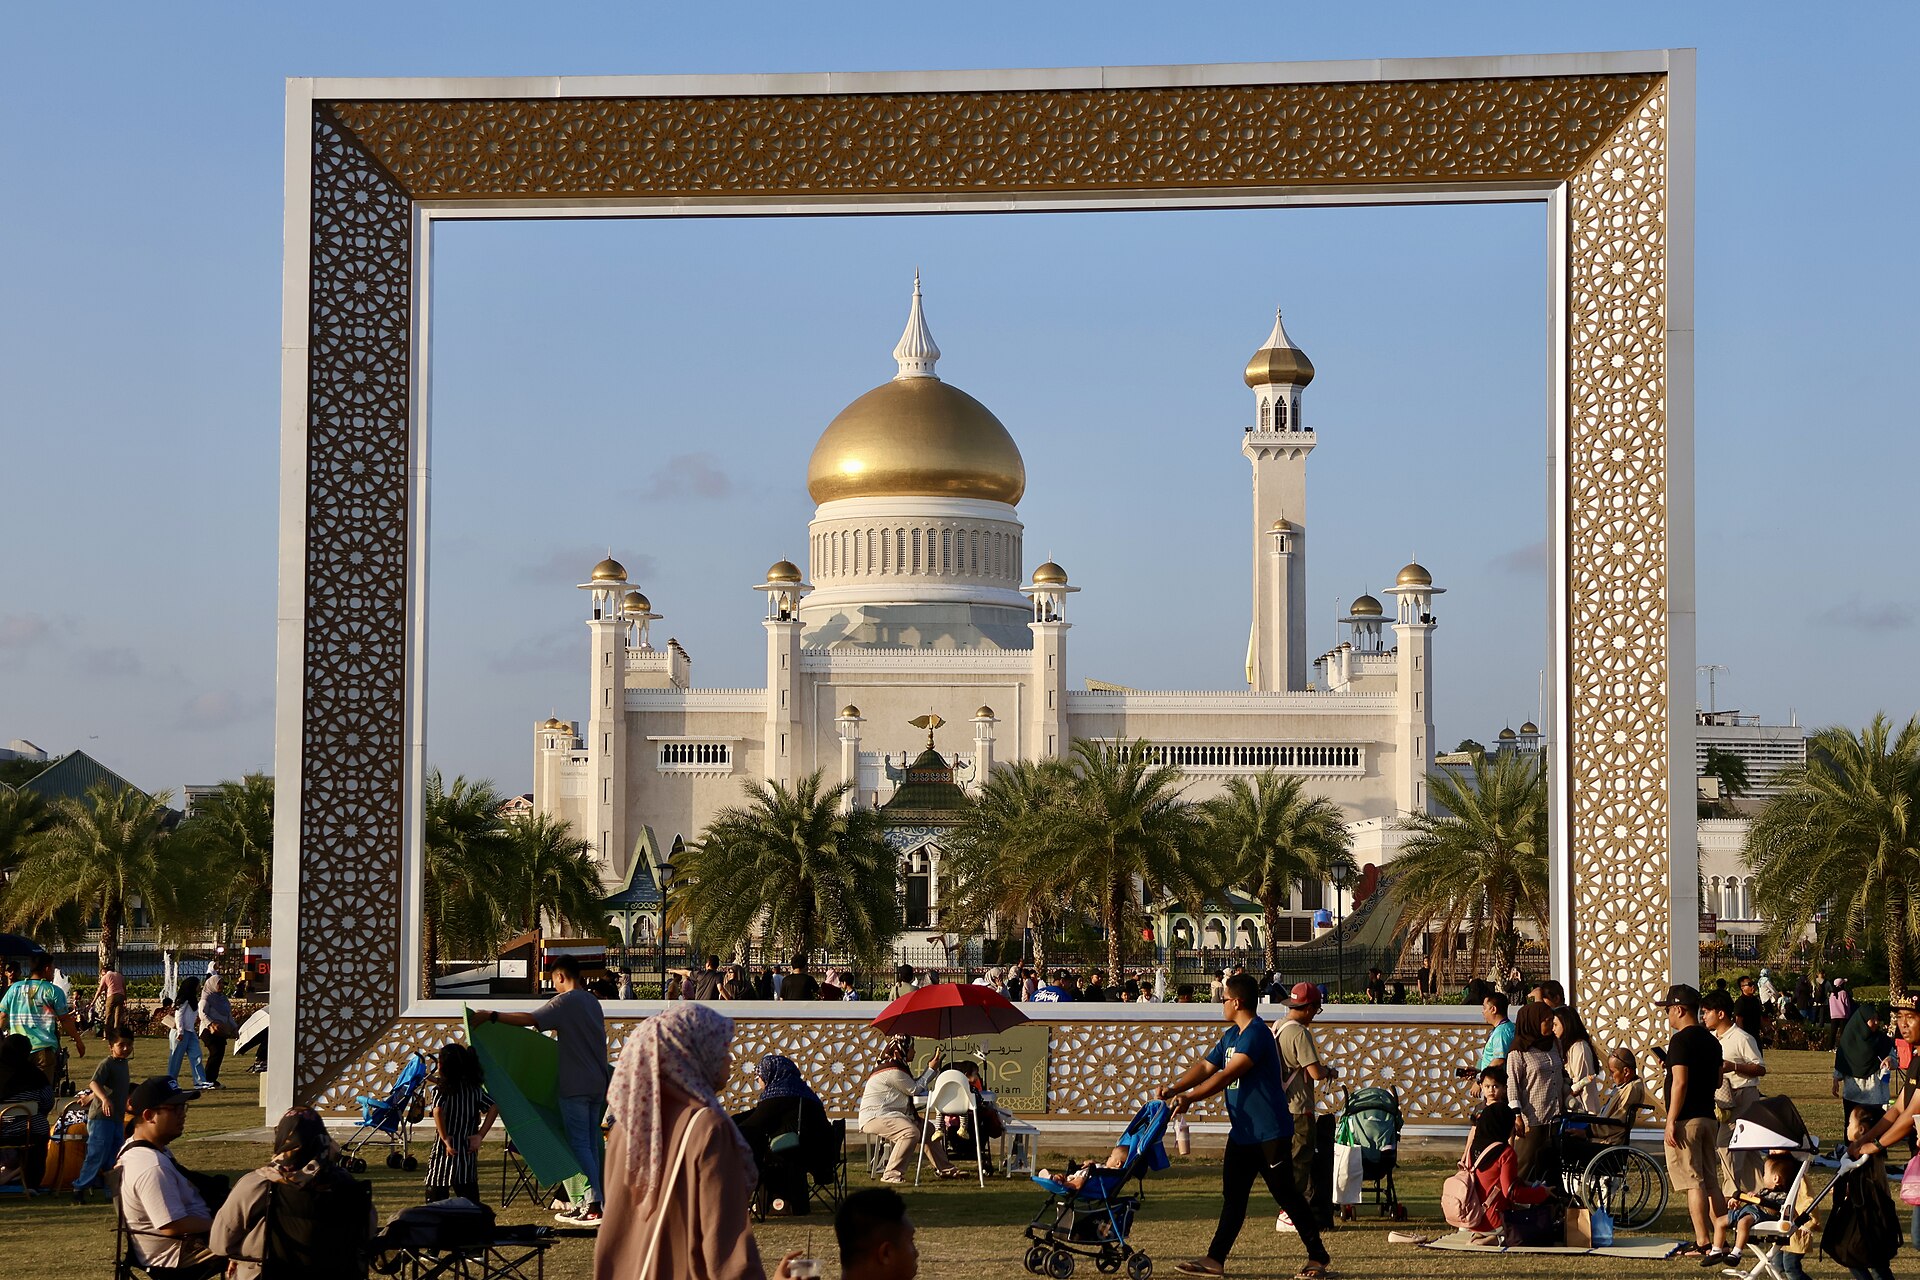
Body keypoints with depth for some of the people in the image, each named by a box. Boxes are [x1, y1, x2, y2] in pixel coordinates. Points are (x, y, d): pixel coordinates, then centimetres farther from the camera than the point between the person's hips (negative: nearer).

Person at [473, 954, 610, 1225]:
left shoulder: (565, 1001, -10)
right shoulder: (592, 1002, 17)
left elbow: (531, 1020, -21)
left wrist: (493, 1016, -18)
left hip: (575, 1086, -8)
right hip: (597, 1084, 8)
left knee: (579, 1144, -9)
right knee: (590, 1144, 11)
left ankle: (594, 1206, -15)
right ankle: (590, 1201, 12)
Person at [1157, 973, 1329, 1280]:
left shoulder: (1257, 1033, -18)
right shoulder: (1230, 1036, 14)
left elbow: (1226, 1075, -24)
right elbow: (1206, 1067, 15)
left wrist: (1188, 1098, -24)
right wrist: (1173, 1089, 1)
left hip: (1269, 1133, -9)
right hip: (1242, 1132, 9)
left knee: (1286, 1194, -3)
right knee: (1232, 1195, 9)